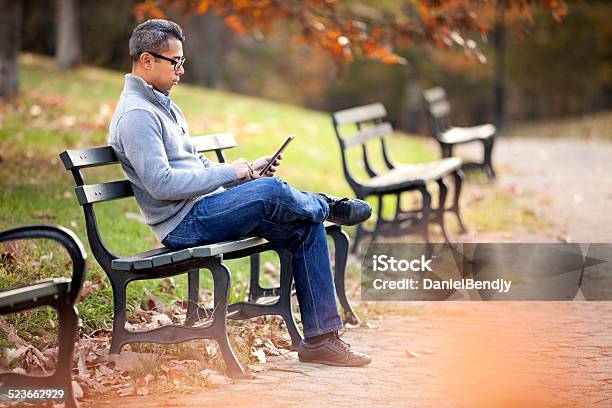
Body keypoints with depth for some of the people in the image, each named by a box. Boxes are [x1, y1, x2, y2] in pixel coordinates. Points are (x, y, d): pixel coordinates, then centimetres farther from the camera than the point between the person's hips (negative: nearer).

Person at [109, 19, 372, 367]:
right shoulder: (137, 114, -13)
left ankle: (320, 337, -2)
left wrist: (248, 170, 9)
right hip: (184, 224, -10)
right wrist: (229, 172, -16)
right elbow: (161, 183, -23)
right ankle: (328, 206, 7)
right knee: (271, 191, -29)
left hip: (208, 210, 10)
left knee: (307, 229, -3)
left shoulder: (166, 106, 20)